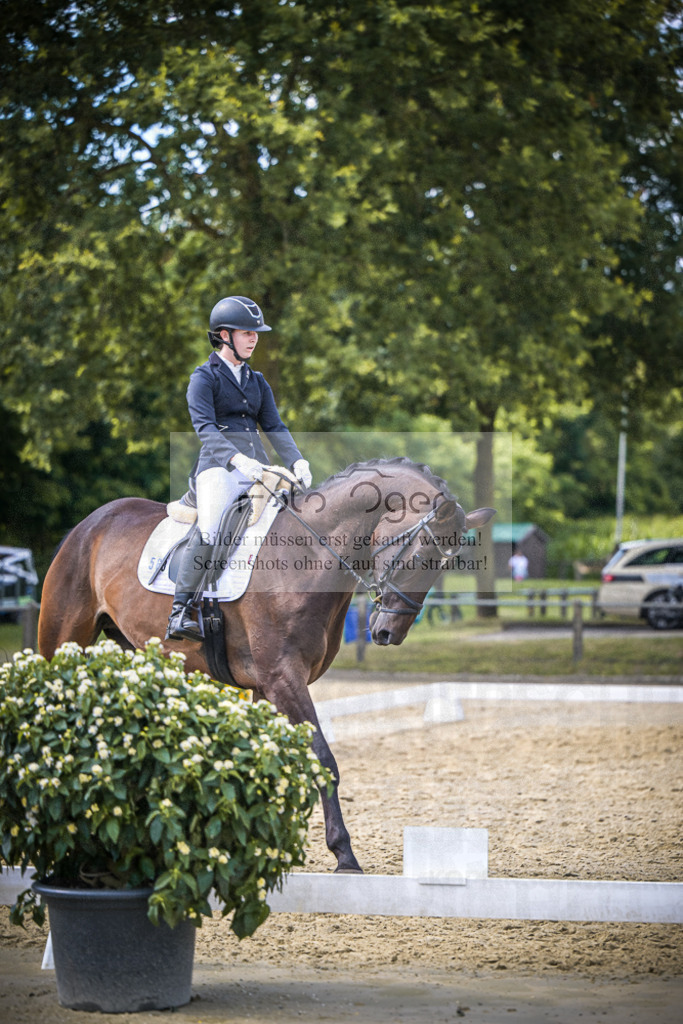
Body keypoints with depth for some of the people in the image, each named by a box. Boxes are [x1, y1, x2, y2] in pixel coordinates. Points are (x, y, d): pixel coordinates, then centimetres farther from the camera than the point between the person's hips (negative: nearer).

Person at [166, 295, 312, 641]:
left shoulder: (257, 382, 24)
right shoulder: (204, 378, 3)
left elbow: (274, 427, 14)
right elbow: (204, 427, -13)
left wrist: (296, 461, -6)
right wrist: (236, 458, -30)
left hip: (256, 469, 7)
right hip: (218, 467, -7)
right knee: (209, 530, -29)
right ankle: (180, 614, -25)